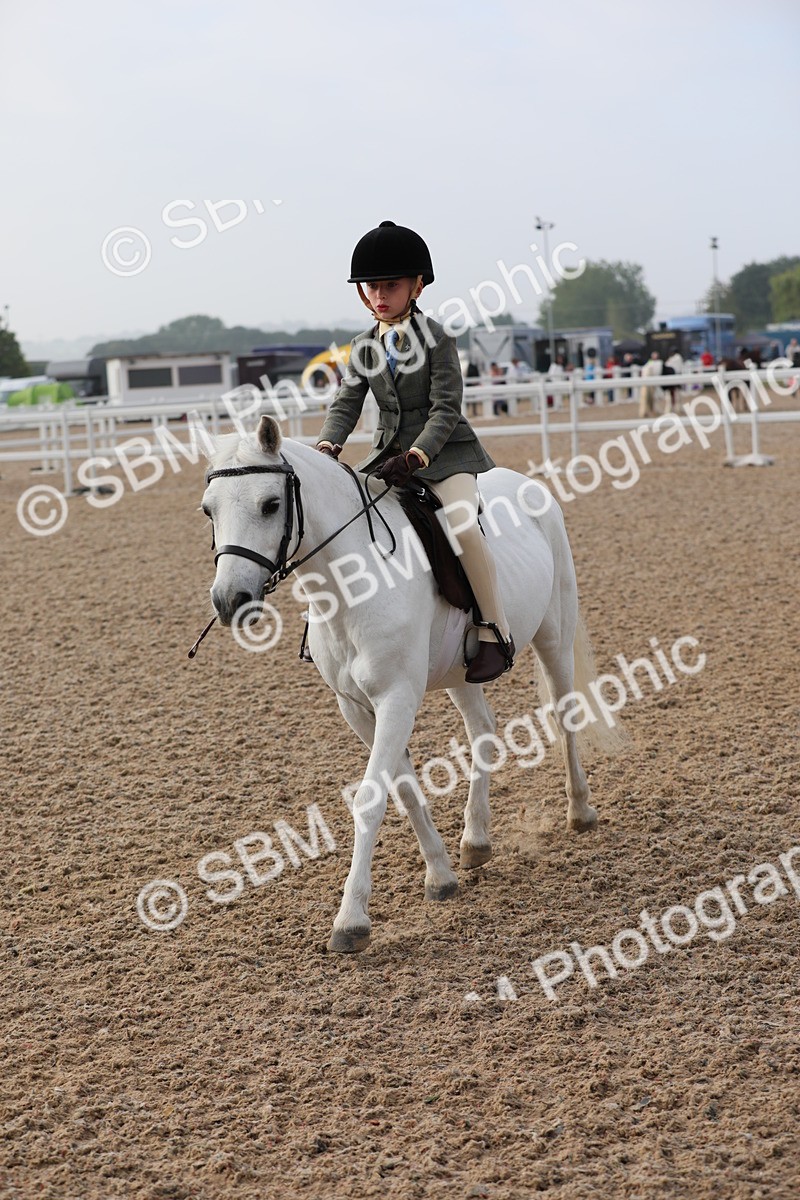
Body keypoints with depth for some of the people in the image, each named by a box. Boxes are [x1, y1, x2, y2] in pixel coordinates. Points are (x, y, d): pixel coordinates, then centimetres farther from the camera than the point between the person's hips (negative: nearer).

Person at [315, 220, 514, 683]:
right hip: (390, 451, 7)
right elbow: (347, 403, 3)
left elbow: (446, 410, -15)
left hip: (444, 450, -6)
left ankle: (496, 632, -20)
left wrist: (415, 457, -29)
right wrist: (327, 447, -17)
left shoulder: (437, 339, -9)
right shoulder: (365, 347, 8)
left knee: (462, 523, -31)